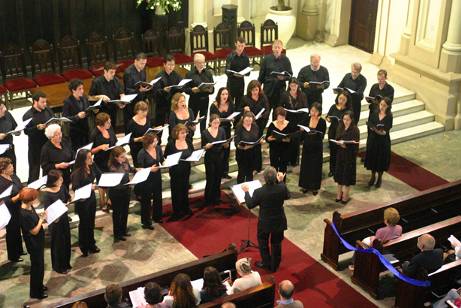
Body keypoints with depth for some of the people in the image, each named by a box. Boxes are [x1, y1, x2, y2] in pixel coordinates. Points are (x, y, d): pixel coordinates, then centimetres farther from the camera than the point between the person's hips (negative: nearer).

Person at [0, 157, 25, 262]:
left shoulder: (13, 176, -4)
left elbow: (21, 187, 10)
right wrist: (19, 196, -32)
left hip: (18, 208, 8)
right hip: (10, 212, -8)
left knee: (18, 229, 25)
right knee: (12, 232, 10)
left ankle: (19, 250, 46)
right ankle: (13, 256, 29)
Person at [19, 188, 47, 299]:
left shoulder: (29, 207, -5)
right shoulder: (24, 214, -32)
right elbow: (34, 231, -25)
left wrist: (41, 216, -4)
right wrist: (42, 219, -20)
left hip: (38, 241, 9)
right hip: (33, 243, -9)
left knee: (39, 264, 25)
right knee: (37, 266, 7)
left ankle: (39, 285, 45)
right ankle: (36, 292, 24)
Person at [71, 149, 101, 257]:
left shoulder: (91, 168, -5)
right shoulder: (77, 173, -23)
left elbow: (99, 176, 4)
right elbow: (75, 188, -25)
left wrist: (93, 164, -6)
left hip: (92, 198, 6)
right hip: (82, 201, -6)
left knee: (91, 222, 18)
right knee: (84, 223, 9)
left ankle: (91, 245, 34)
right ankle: (83, 247, 26)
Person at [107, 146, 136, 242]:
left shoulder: (125, 162, -8)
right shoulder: (112, 168, -27)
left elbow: (130, 169, 14)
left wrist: (137, 170, 2)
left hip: (126, 190, 7)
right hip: (116, 192, -7)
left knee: (125, 211, 21)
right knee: (117, 213, 10)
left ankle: (123, 231, 40)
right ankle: (117, 234, 25)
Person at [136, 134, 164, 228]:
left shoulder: (158, 148, -4)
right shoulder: (142, 153, -21)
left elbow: (162, 160, 10)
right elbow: (140, 169, -16)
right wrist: (150, 169, -28)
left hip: (157, 177, 6)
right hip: (146, 179, -6)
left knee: (158, 197, 21)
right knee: (146, 200, 6)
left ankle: (156, 216, 42)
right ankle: (146, 222, 19)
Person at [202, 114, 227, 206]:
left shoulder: (222, 131, 0)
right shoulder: (205, 133, -8)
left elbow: (226, 146, 4)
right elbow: (203, 147, -4)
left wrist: (226, 144, -18)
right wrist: (207, 146, -25)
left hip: (220, 158, 3)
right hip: (209, 158, -3)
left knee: (218, 179, 10)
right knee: (210, 179, -1)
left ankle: (216, 198, 25)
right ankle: (208, 200, 14)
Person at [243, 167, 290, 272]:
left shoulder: (259, 192, -27)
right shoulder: (282, 188, -22)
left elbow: (250, 205, -11)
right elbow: (287, 196, 3)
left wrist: (246, 192, 3)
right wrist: (281, 182, 8)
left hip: (265, 223, -2)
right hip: (279, 222, 2)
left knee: (263, 243, 24)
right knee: (276, 244, 22)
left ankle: (266, 263, 37)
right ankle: (274, 266, 36)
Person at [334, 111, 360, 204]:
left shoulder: (355, 130, -12)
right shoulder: (340, 128, 4)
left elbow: (356, 143, -16)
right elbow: (336, 140, 6)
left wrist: (346, 143, -28)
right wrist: (340, 143, -16)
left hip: (350, 155, -5)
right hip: (340, 154, 5)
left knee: (347, 175, 2)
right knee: (339, 173, 12)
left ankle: (345, 196, 12)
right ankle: (339, 193, 26)